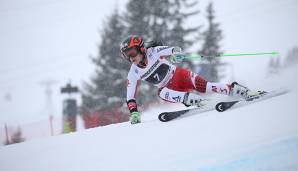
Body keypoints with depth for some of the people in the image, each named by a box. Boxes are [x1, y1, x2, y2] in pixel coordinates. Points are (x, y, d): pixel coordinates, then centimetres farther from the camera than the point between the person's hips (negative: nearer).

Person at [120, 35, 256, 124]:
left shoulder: (153, 52, -18)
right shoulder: (133, 74, -9)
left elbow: (175, 50, -24)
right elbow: (130, 97, -6)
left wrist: (175, 54, -48)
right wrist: (133, 113, -19)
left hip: (178, 75, -3)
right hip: (169, 87, 3)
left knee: (203, 86, -25)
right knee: (161, 93, -32)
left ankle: (233, 89, -18)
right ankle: (188, 98, -37)